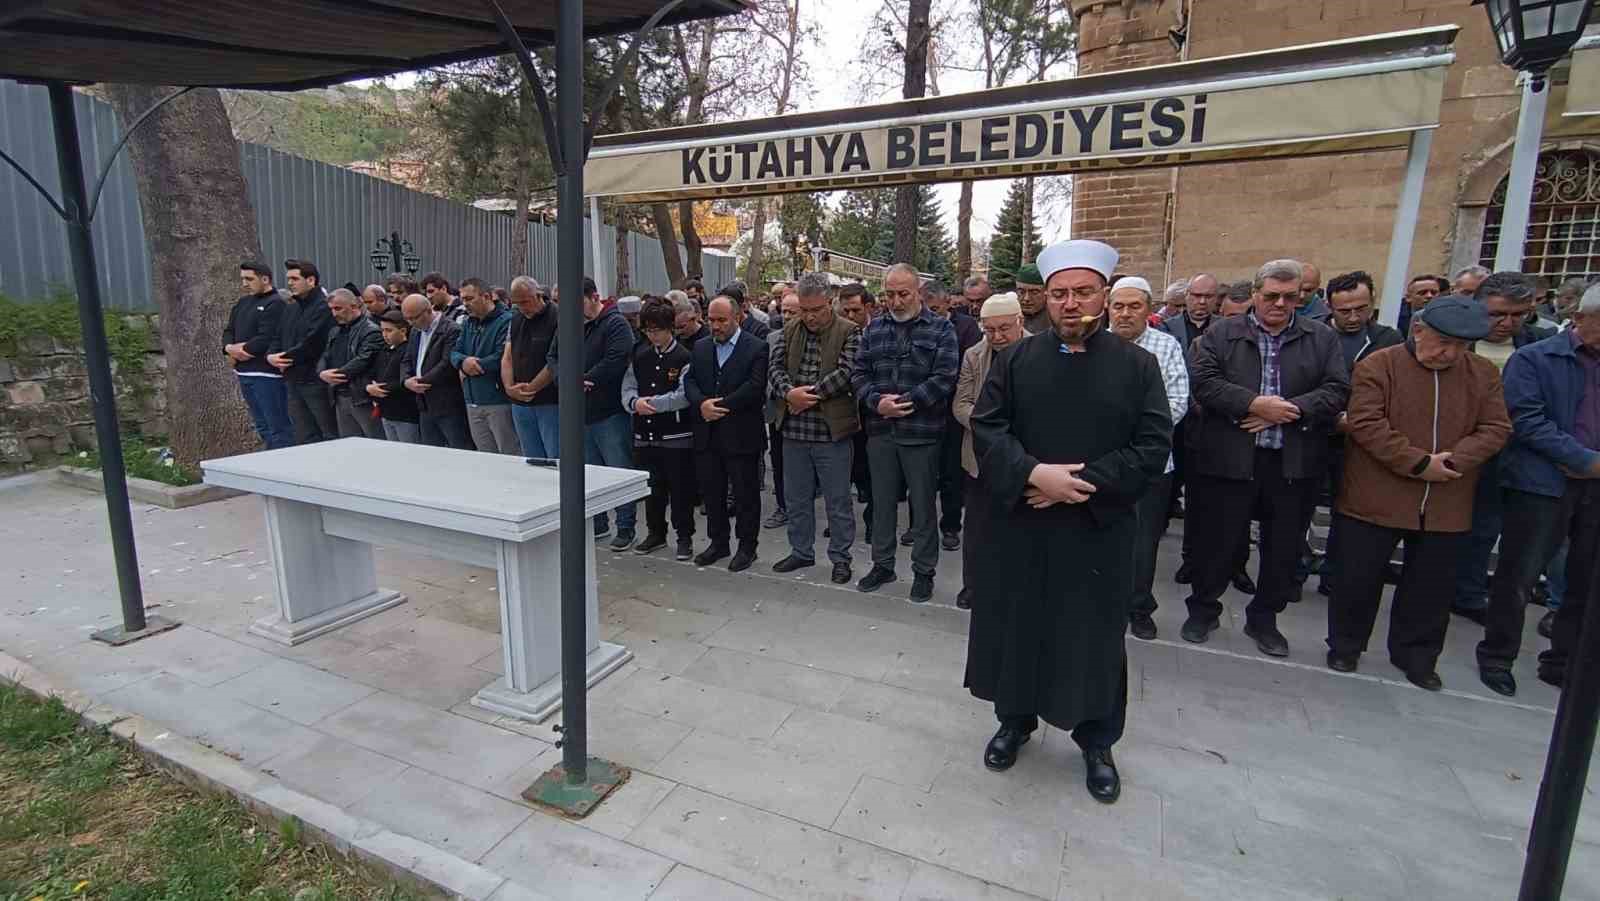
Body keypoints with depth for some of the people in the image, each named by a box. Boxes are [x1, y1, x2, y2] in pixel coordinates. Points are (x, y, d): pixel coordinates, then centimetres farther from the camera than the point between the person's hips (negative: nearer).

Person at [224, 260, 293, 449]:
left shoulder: (275, 304, -10)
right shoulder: (243, 302, 18)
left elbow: (265, 339, -18)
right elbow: (228, 331, 16)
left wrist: (239, 350, -6)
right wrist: (230, 348, -5)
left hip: (266, 374, -9)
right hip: (244, 373, 9)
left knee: (278, 427, -7)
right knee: (262, 427, 15)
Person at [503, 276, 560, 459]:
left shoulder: (557, 318, -8)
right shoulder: (516, 321, 15)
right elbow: (507, 358, 12)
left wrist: (529, 389, -11)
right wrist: (510, 388, -6)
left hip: (550, 404, -7)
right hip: (520, 405, 7)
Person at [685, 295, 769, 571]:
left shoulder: (756, 348, -5)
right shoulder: (700, 348, 12)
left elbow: (755, 386, -15)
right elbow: (689, 381, 6)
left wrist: (721, 406, -16)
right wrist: (702, 404, -15)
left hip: (741, 435, -5)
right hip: (707, 435, 5)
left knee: (745, 493, 5)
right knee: (711, 492, 14)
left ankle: (747, 546, 19)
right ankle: (718, 542, 29)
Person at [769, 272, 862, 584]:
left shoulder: (849, 332, -5)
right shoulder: (789, 330, 9)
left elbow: (845, 372, -16)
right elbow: (775, 367, 2)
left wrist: (808, 395, -16)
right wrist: (790, 393, -18)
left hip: (832, 430, -5)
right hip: (794, 430, 5)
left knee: (837, 500, 6)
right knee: (796, 498, 16)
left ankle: (840, 557, 22)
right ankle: (801, 552, 32)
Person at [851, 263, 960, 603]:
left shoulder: (941, 329, -1)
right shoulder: (874, 329, 11)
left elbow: (944, 377, -11)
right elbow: (860, 373, 7)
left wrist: (906, 402, -15)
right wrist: (877, 402, -11)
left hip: (921, 431, -4)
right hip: (880, 430, 4)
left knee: (922, 504, 6)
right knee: (882, 501, 13)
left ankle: (924, 571, 21)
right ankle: (882, 564, 28)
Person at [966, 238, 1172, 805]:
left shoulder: (1136, 365, 0)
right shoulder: (1015, 360, 2)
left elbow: (1154, 446, -6)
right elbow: (986, 428, -5)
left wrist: (1081, 483, -16)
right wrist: (1034, 474, -20)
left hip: (1098, 530, -1)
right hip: (1020, 526, 1)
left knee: (1094, 636, 11)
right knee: (1016, 626, 13)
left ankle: (1096, 741, 33)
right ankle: (1015, 720, 35)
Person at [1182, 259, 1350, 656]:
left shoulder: (1323, 338, 9)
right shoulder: (1221, 333, 3)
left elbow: (1337, 391, 1)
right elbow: (1203, 381, -9)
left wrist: (1288, 411, -14)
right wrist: (1255, 404, -18)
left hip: (1294, 463, 3)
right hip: (1230, 459, -2)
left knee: (1284, 547, 11)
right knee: (1221, 541, 6)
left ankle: (1264, 618, 29)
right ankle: (1202, 609, 25)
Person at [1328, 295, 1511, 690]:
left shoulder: (1484, 374, 6)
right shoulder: (1377, 366, -8)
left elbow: (1495, 429, 2)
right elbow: (1365, 424, -15)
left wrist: (1453, 460, -15)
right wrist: (1418, 464, -19)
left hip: (1447, 508, 4)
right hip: (1375, 502, -4)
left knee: (1431, 589, 14)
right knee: (1358, 580, 6)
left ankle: (1416, 656, 31)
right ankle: (1345, 646, 25)